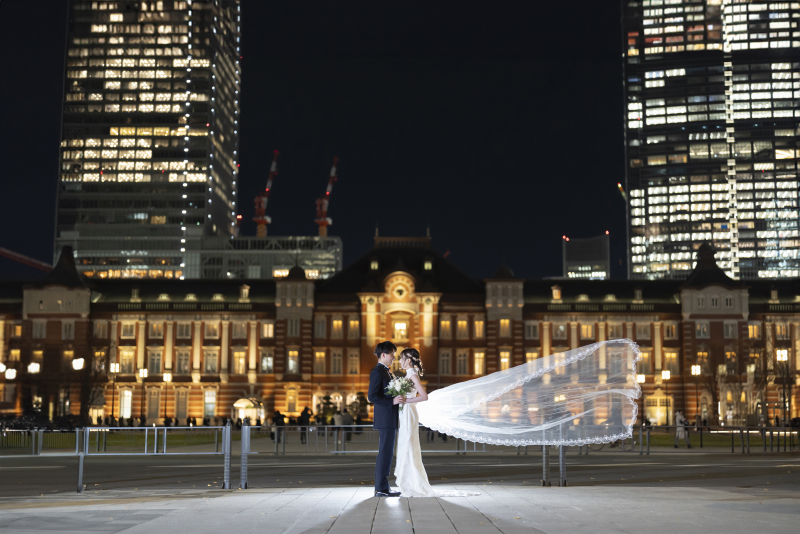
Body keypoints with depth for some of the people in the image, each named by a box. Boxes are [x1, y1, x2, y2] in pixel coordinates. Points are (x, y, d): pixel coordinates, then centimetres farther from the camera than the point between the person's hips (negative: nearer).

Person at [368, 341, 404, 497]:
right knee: (385, 453, -9)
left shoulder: (387, 372, 19)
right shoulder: (377, 372, -12)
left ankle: (381, 487, 17)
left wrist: (399, 398, 11)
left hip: (390, 420, 10)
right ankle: (381, 488, -6)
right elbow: (372, 396, -19)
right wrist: (392, 401, -23)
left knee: (386, 453, 12)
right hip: (385, 419, -10)